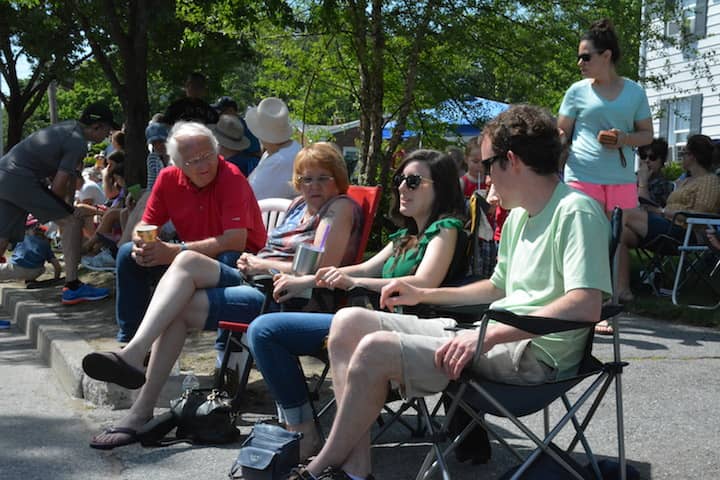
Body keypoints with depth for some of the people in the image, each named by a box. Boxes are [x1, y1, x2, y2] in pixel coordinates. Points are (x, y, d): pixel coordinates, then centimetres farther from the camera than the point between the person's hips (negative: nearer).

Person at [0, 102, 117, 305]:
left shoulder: (69, 127, 17)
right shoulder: (77, 143, -11)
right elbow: (58, 187, -12)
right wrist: (65, 209, 8)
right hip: (21, 179, -9)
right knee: (72, 221, -3)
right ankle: (72, 287, -4)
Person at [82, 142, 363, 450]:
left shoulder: (340, 207, -4)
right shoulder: (300, 204, 23)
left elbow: (319, 270, -16)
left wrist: (262, 264, -6)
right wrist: (256, 262, 0)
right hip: (254, 279, 8)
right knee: (187, 260, -17)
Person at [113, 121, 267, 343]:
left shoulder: (231, 177, -21)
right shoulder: (168, 178, -3)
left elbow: (236, 241, -30)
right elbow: (145, 225, 6)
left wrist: (176, 251, -32)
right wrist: (141, 243, -20)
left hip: (239, 260, -6)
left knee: (227, 260, -39)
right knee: (128, 254, -5)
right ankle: (128, 340, 4)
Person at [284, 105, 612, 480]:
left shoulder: (576, 211, -13)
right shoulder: (518, 216, 17)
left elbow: (586, 305, -26)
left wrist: (488, 335, -29)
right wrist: (422, 294, 23)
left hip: (534, 355, -10)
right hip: (497, 337, 10)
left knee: (376, 350, -24)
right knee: (349, 322, 1)